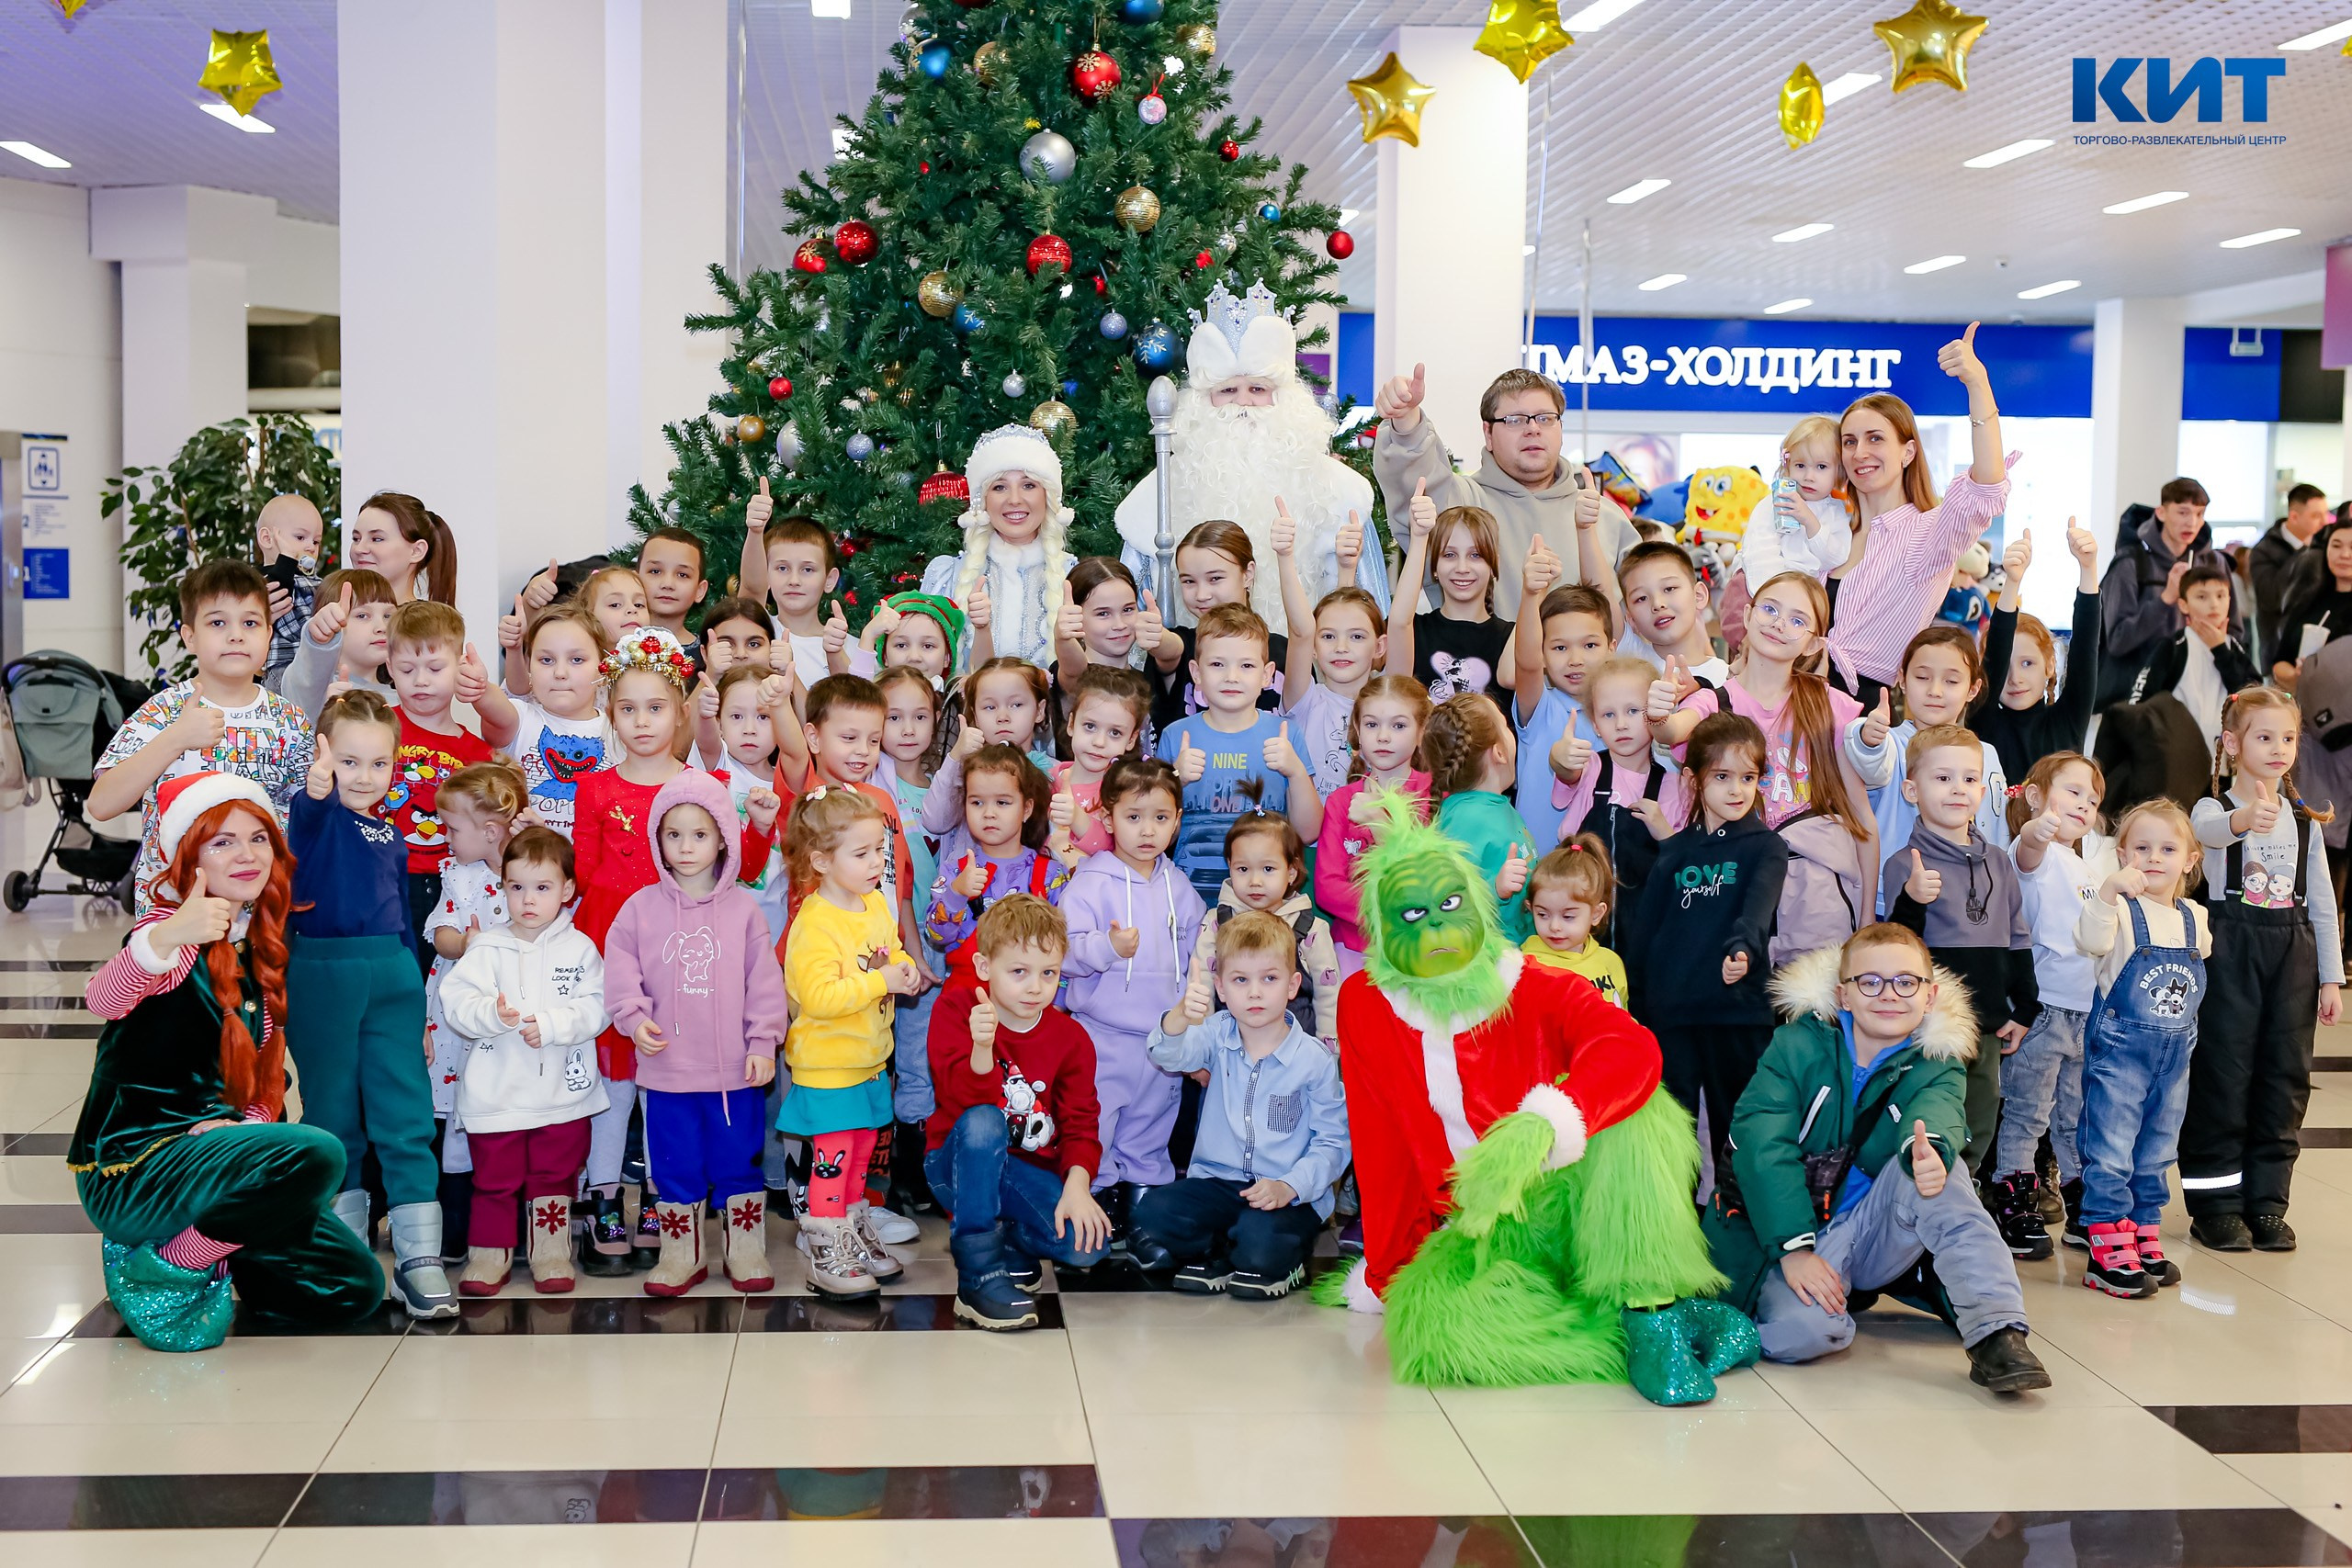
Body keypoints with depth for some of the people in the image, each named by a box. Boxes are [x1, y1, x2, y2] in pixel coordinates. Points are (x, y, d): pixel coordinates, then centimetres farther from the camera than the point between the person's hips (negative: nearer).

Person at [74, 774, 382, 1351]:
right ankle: (164, 1267, -14)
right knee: (316, 1154, -31)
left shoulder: (257, 949, 11)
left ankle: (200, 1247, 13)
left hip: (206, 1148, 8)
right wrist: (168, 935, -57)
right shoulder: (181, 941, -14)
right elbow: (103, 999, -38)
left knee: (355, 1288, 1)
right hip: (132, 1168, -8)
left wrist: (248, 1124, -7)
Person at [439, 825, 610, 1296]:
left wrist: (550, 1025, -22)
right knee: (494, 1178, 7)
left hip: (562, 1092, 0)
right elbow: (455, 1002, -10)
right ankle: (488, 1252, 20)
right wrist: (492, 1013, -29)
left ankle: (552, 1251, 24)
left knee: (555, 1176, 11)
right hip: (495, 1093, 0)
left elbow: (594, 1009, -8)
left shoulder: (579, 948, 0)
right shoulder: (486, 948, -1)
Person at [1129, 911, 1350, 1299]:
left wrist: (1289, 1186, -21)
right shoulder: (1217, 1037, 2)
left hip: (1286, 1193, -3)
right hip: (1216, 1180, 3)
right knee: (1154, 1215, -23)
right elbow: (1167, 1055, -20)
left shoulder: (1315, 1059, -5)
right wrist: (1181, 1015, -43)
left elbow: (1333, 1142, -4)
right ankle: (1217, 1254, 2)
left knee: (1260, 1247, -33)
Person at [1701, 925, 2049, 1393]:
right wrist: (1794, 1248, -27)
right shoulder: (1798, 1046, -6)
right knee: (1799, 1332, -34)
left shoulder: (1935, 1068, 0)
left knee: (1936, 1169, -28)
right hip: (1791, 1232, -2)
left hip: (1877, 1238, 2)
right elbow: (1761, 1144, -16)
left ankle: (1996, 1335, -31)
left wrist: (1929, 1150, -51)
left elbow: (1934, 1113, -25)